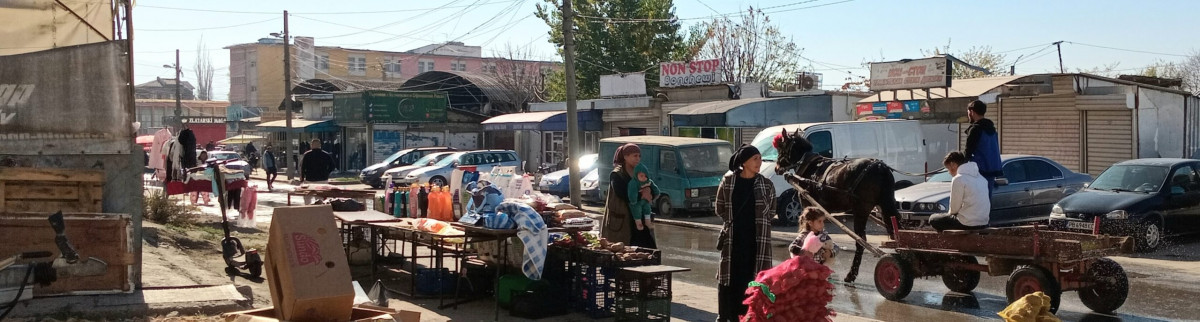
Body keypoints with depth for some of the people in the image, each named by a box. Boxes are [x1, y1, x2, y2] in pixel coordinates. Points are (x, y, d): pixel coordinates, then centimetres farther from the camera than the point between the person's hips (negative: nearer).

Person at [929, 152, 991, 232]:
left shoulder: (958, 179, -12)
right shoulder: (980, 178, 11)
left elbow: (954, 207, -8)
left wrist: (950, 213, 15)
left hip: (969, 224, -8)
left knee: (933, 219, 10)